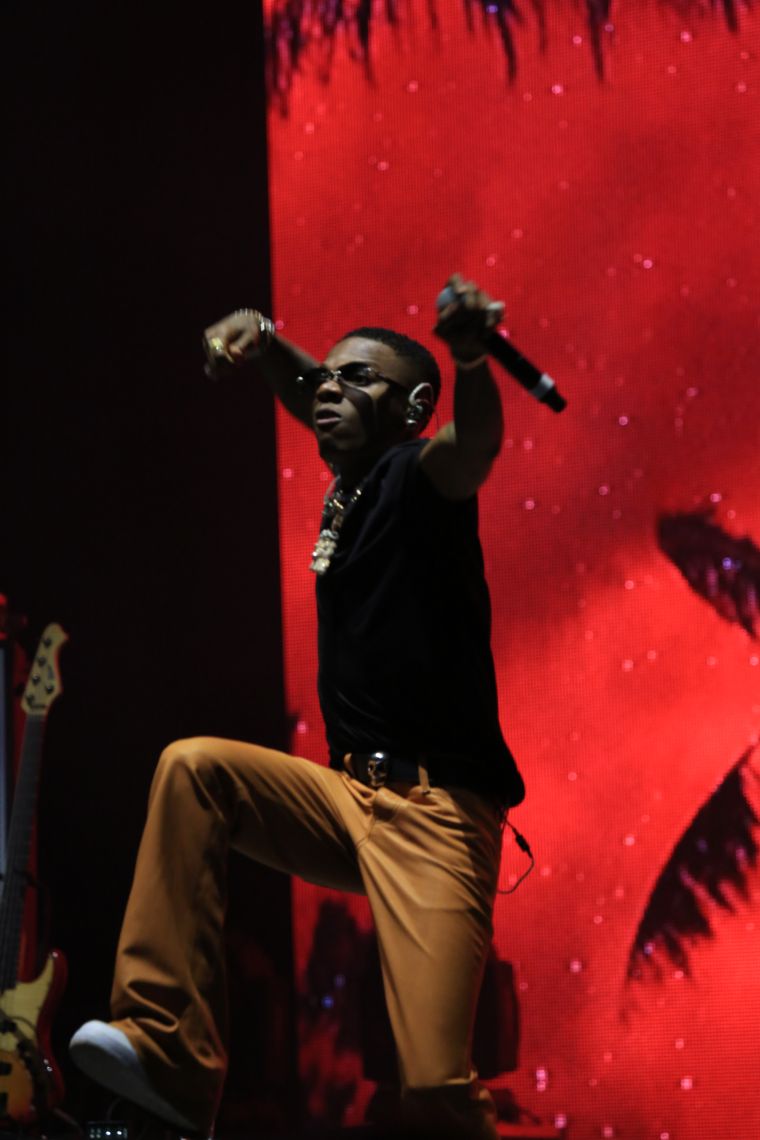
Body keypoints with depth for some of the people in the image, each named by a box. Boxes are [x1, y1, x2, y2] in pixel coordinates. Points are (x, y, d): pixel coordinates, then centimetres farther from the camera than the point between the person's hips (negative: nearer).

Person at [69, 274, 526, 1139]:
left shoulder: (418, 477, -7)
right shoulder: (352, 482, 14)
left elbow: (474, 444, -31)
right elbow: (301, 393, 29)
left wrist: (470, 354, -52)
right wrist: (260, 343, 6)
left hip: (436, 810, -8)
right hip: (350, 795, 8)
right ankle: (167, 1052, -16)